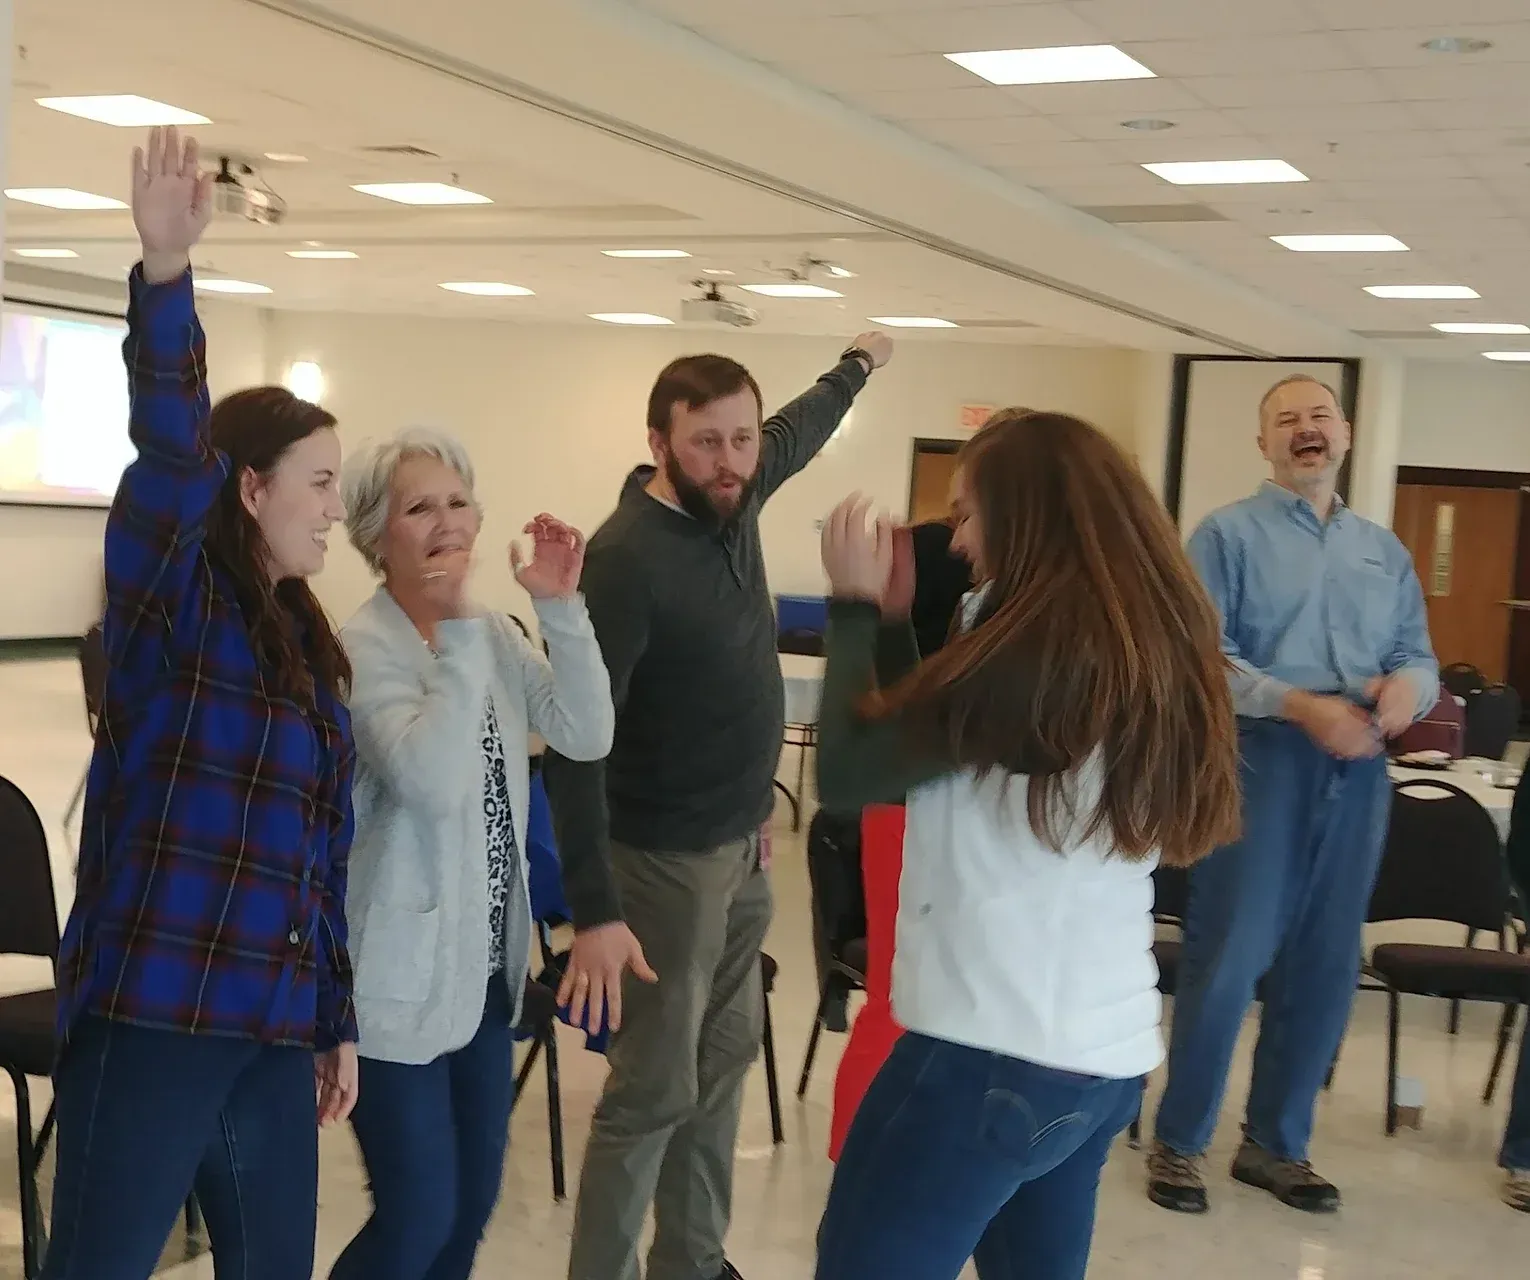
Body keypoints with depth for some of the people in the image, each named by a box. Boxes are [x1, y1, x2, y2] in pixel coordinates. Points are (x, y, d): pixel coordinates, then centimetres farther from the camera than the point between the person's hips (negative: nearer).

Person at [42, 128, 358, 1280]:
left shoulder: (309, 647, 14)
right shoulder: (172, 598, -4)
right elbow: (171, 453, -24)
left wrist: (336, 1018, 17)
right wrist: (165, 276, -37)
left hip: (273, 1032, 7)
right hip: (149, 1016, -7)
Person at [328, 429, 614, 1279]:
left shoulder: (492, 634, 6)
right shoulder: (359, 648, -16)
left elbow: (586, 736, -4)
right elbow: (433, 781, -30)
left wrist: (562, 610, -14)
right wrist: (459, 630, -27)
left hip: (485, 966, 7)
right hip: (399, 978, -7)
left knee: (474, 1201, 16)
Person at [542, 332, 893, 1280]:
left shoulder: (735, 495, -1)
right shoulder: (628, 558, -24)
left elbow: (797, 433, 24)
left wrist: (857, 367, 41)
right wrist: (595, 910, -30)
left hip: (743, 844, 8)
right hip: (668, 860, -8)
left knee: (725, 1058, 17)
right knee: (655, 1092, -2)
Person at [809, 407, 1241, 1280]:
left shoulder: (1032, 651, -18)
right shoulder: (1155, 649, 7)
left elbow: (846, 776, -13)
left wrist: (857, 604, -2)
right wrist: (895, 615, 12)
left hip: (995, 1051, -9)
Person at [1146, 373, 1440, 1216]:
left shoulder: (1384, 551, 17)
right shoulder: (1229, 533, 0)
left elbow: (1419, 654, 12)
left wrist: (1408, 685, -13)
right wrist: (1301, 706, -22)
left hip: (1357, 771, 6)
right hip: (1261, 761, -5)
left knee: (1324, 965, 10)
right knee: (1229, 957, -4)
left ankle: (1276, 1144, 24)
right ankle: (1179, 1142, 10)